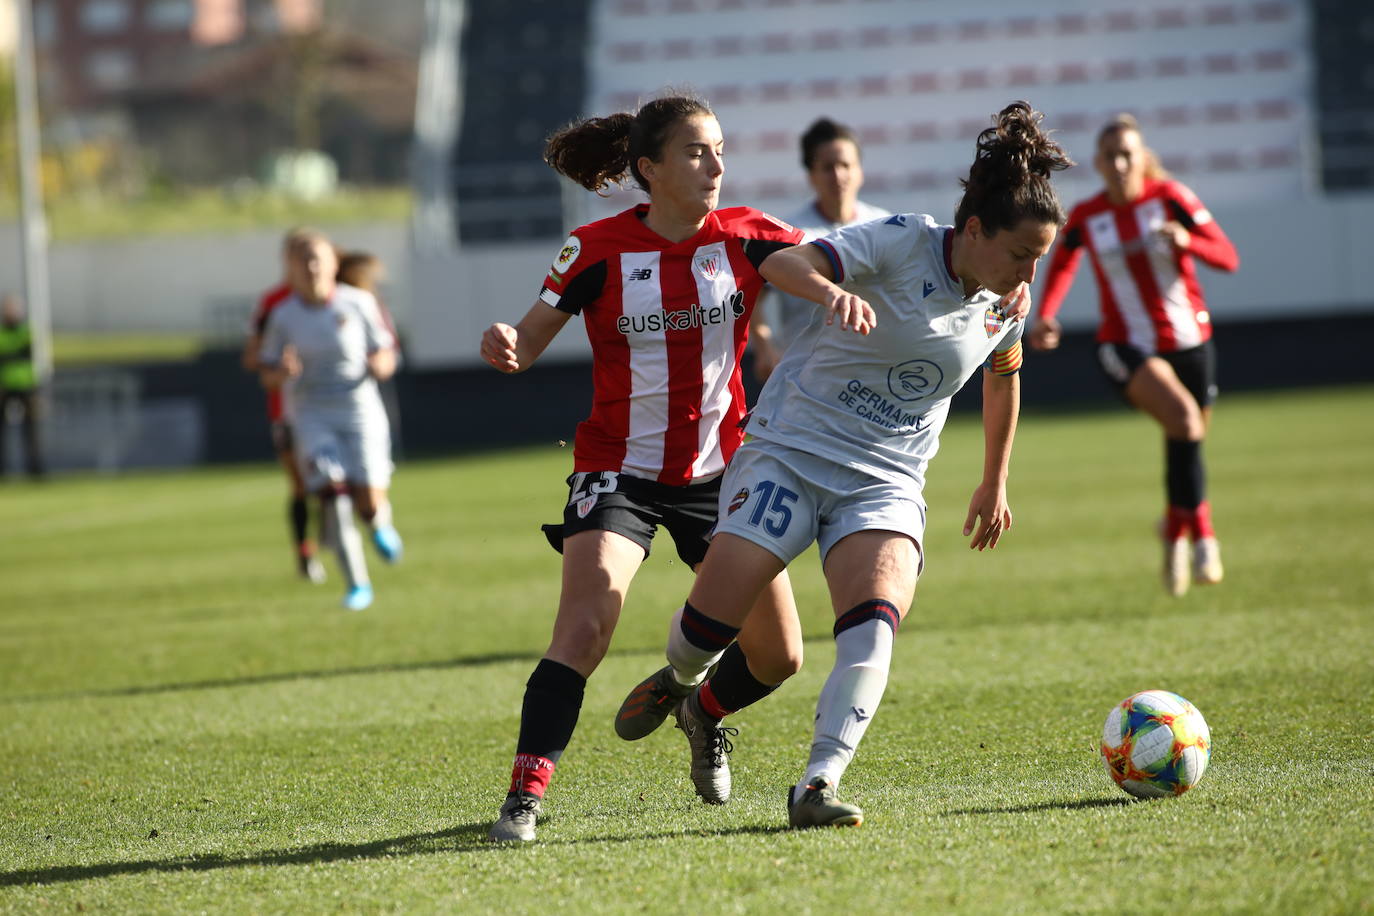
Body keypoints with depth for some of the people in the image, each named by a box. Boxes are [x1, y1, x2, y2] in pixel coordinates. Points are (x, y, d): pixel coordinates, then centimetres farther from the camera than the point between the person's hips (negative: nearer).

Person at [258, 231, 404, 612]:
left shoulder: (358, 303, -2)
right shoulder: (283, 316, -1)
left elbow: (386, 355, 5)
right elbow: (266, 373, 5)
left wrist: (380, 364, -18)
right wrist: (282, 373, -18)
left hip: (361, 410, 0)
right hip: (313, 417, 0)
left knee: (369, 501, -10)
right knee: (333, 496, -15)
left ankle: (380, 523, 30)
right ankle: (357, 583, -2)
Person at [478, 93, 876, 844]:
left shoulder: (744, 237, -5)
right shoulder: (600, 249, -10)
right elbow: (530, 340, -8)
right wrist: (505, 348, -32)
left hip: (719, 470, 3)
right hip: (620, 467, -3)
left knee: (778, 656, 5)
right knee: (586, 619, -26)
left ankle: (698, 708, 39)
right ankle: (524, 795, -24)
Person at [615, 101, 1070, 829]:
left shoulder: (1008, 301, 2)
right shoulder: (900, 244, -15)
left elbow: (1003, 378, 24)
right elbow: (780, 263, -26)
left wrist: (994, 484, 31)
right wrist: (828, 288, -49)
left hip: (886, 483, 4)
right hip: (792, 448, -3)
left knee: (875, 624, -24)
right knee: (711, 620, -8)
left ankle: (817, 786, -26)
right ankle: (682, 683, 28)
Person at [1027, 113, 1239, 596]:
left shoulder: (1169, 198, -7)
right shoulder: (1085, 218, -2)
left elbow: (1228, 257, -11)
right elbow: (1062, 263, 20)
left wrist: (1187, 240, -30)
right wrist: (1046, 316, 5)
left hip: (1188, 339, 2)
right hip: (1126, 345, -2)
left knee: (1187, 445, 9)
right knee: (1183, 417, -29)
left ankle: (1176, 530, 37)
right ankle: (1201, 530, -18)